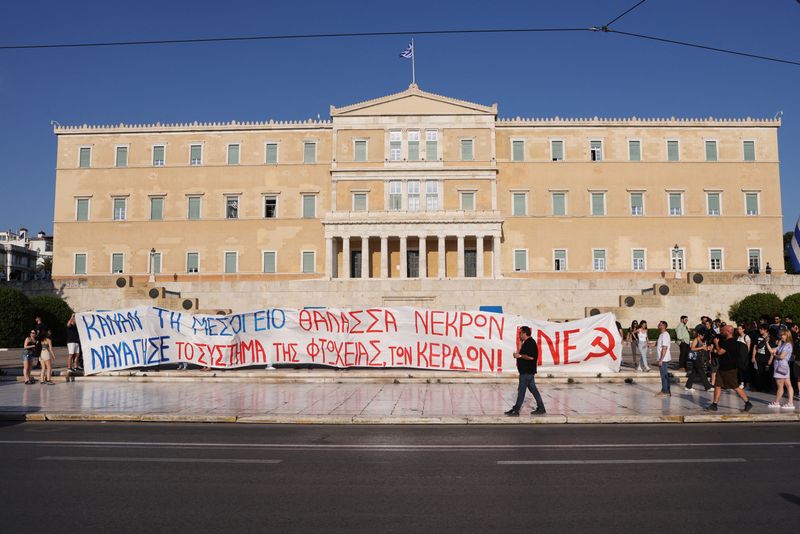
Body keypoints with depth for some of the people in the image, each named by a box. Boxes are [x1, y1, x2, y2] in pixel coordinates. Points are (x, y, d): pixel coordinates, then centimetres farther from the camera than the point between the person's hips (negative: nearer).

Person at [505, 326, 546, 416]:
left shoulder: (530, 343, -16)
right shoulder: (527, 343, 16)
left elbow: (531, 357, -25)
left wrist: (519, 356, -17)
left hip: (527, 371, -11)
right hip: (527, 371, 11)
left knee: (521, 390, -5)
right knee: (533, 389, 12)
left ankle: (516, 410, -1)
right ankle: (541, 408, 16)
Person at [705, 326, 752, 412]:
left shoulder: (731, 342, -18)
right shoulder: (726, 341, 14)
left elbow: (720, 352, -22)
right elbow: (719, 351, 26)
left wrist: (716, 343, -8)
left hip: (730, 369, -10)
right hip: (723, 368, 10)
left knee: (735, 387, -4)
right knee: (717, 385, 7)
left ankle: (748, 403, 6)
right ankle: (714, 405, 9)